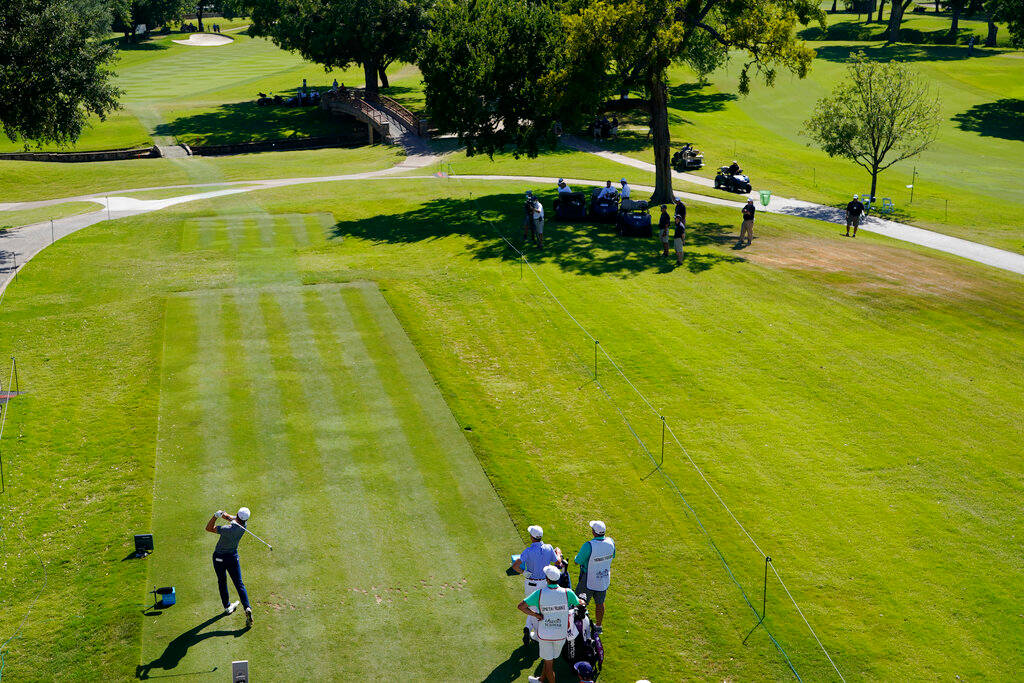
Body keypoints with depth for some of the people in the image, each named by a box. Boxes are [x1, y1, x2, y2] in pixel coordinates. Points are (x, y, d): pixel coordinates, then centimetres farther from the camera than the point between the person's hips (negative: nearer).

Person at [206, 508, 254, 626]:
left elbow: (209, 528, -20)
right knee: (239, 584, 3)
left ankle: (227, 607, 30)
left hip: (219, 557, -3)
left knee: (222, 582, 19)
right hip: (233, 557, 3)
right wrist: (224, 515, -19)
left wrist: (216, 516, -33)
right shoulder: (243, 526, -11)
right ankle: (247, 608, -14)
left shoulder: (228, 529, -28)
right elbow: (232, 518, 2)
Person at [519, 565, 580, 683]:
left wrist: (536, 615, -10)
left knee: (548, 662, 13)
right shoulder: (567, 593, -16)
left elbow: (521, 606, -16)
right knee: (551, 659, 24)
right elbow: (579, 604, 2)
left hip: (545, 634, -2)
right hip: (561, 634, 2)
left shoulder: (540, 593, -16)